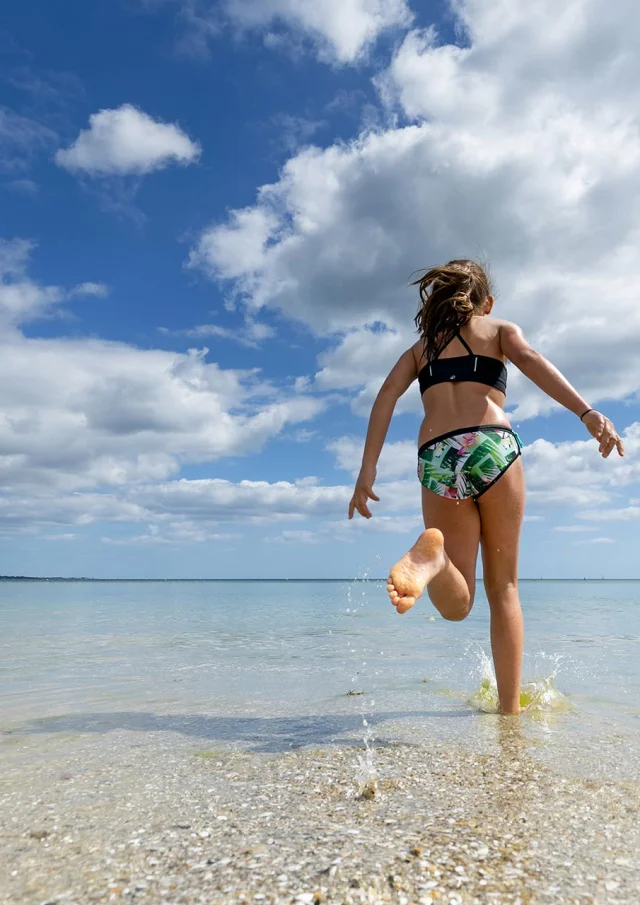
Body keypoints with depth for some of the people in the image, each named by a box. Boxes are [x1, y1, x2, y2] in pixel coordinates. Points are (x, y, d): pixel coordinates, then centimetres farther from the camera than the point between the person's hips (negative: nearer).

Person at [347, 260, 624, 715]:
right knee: (504, 588, 12)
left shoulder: (421, 346, 28)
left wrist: (368, 471, 2)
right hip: (491, 446, -2)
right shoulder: (500, 329, 20)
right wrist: (588, 412, -17)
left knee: (457, 604, 1)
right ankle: (511, 709, 11)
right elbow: (530, 360, -3)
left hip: (437, 458, 2)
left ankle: (431, 555, -32)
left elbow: (388, 394, 10)